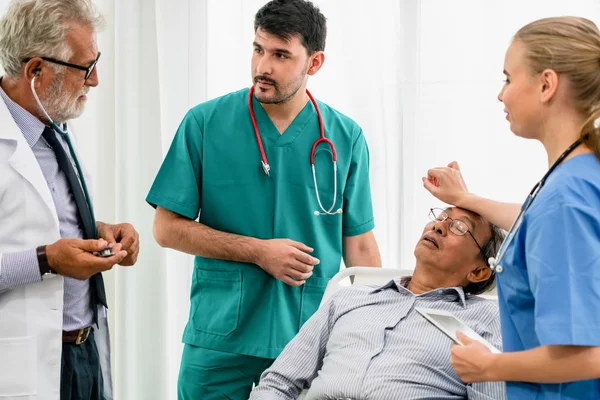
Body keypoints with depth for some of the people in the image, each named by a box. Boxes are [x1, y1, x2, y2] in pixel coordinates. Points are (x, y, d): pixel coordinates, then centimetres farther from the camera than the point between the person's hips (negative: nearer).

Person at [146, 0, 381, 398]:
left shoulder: (346, 137, 2)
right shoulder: (204, 123, -2)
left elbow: (359, 245, 6)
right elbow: (168, 228, -2)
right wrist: (258, 251, -10)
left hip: (313, 344, 1)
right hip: (221, 342, -1)